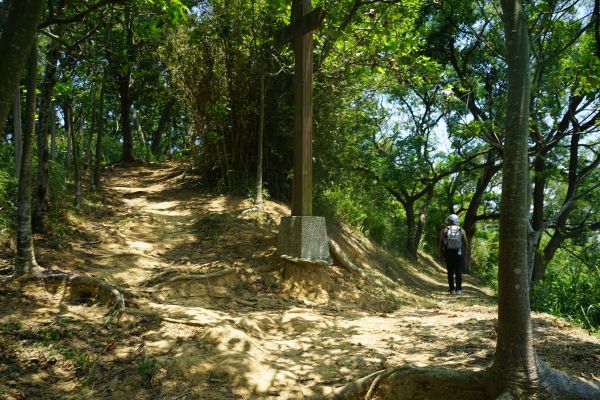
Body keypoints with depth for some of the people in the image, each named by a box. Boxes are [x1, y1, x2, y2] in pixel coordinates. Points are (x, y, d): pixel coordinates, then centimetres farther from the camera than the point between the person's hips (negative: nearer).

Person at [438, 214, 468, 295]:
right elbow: (466, 243, 0)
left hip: (448, 253, 0)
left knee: (450, 271, 10)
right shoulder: (462, 230, 1)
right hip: (458, 253, 0)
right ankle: (458, 289, -4)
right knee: (458, 272, 3)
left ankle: (452, 289, 11)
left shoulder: (444, 230, -2)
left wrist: (439, 252, 3)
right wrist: (465, 252, 15)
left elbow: (440, 242, -6)